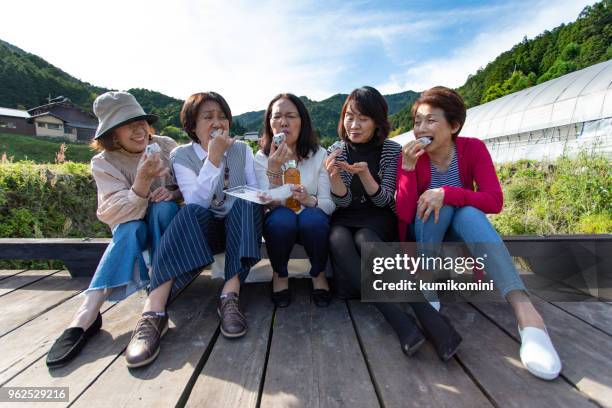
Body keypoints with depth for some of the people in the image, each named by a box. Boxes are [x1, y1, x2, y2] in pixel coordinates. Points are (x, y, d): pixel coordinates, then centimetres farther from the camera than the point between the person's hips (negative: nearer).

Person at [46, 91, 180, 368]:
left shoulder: (166, 146, -8)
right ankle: (87, 314, -33)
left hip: (167, 224, 1)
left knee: (163, 208, -32)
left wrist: (172, 192, -24)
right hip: (132, 230, 0)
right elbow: (114, 214, -24)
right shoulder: (104, 162, -11)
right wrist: (142, 182, -40)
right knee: (131, 228, -34)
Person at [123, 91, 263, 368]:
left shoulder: (243, 150, 6)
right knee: (191, 212, -33)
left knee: (245, 204, -30)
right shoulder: (182, 155, -1)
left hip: (240, 226, 2)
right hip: (202, 228, -1)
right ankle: (154, 310, -39)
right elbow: (197, 202, -15)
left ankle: (230, 294, -37)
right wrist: (213, 159, -21)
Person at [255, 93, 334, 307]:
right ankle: (279, 275, -3)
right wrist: (273, 170, -31)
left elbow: (330, 204, -10)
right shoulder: (262, 157, -5)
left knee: (312, 217, -33)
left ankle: (318, 274, -4)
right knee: (282, 217, -34)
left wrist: (309, 200, -32)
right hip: (279, 224, 0)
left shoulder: (319, 154, -5)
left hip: (313, 222, 0)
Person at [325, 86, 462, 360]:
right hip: (346, 221, 2)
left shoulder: (392, 150, -2)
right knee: (338, 239, -33)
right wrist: (333, 177, -27)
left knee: (364, 239, -35)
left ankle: (429, 317, -40)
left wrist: (364, 173, -28)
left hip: (379, 222, -1)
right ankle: (401, 321, -39)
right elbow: (343, 202, -6)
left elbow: (384, 200, -9)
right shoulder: (337, 153, 1)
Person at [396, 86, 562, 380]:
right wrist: (408, 168, -31)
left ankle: (526, 312, -42)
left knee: (468, 212, -32)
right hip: (422, 237, 0)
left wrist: (447, 193, -35)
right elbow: (404, 215, -22)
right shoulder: (411, 155, -13)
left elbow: (494, 201, -21)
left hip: (460, 234, 1)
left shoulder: (473, 148, -10)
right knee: (438, 204, -30)